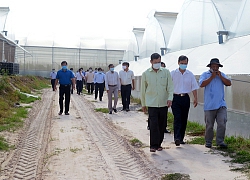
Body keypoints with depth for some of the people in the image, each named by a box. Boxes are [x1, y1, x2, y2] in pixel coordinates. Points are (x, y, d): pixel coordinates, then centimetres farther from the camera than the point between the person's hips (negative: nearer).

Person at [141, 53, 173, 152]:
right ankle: (153, 145, -7)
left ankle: (159, 144, 22)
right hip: (152, 104, -2)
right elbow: (143, 90, 10)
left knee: (162, 125, 8)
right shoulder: (145, 74, 3)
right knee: (153, 125, -10)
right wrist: (143, 104, 12)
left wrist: (170, 98, -13)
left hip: (163, 103, 2)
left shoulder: (166, 72, 3)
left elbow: (170, 86, 3)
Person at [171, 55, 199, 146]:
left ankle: (181, 138, 16)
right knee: (177, 118, -12)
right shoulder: (173, 73, 2)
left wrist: (195, 98, 1)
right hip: (176, 98, -3)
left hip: (185, 98, 3)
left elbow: (194, 87, 9)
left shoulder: (190, 74, 8)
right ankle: (177, 138, -17)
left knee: (184, 119, 6)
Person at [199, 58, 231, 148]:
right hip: (209, 105, -2)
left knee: (222, 123, -7)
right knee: (209, 125, 6)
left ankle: (220, 142, 2)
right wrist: (212, 77, -12)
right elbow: (202, 84, -13)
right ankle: (208, 142, 18)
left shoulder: (222, 74, 14)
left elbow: (229, 83, 2)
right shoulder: (205, 74, 3)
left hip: (221, 104, 2)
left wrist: (220, 76, -7)